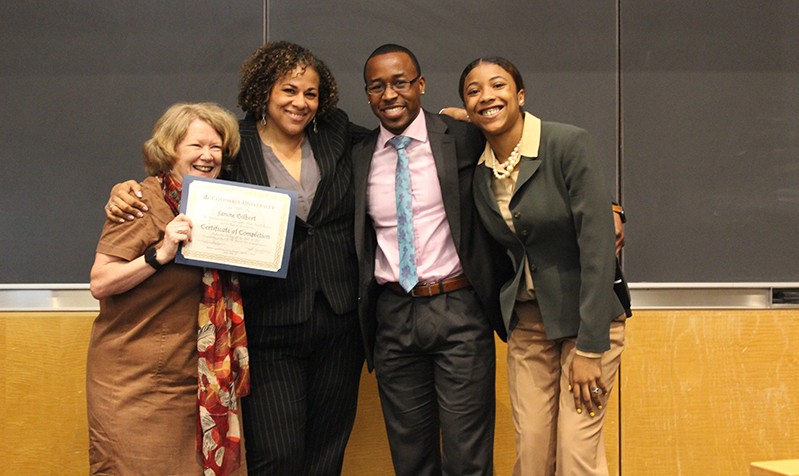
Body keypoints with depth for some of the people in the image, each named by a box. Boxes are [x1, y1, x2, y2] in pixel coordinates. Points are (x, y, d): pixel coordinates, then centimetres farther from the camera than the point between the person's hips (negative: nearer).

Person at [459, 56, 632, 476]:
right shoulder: (478, 167, 2)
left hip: (588, 313, -4)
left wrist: (589, 347, -19)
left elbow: (597, 244, -18)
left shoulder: (567, 144, -14)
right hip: (527, 321, 5)